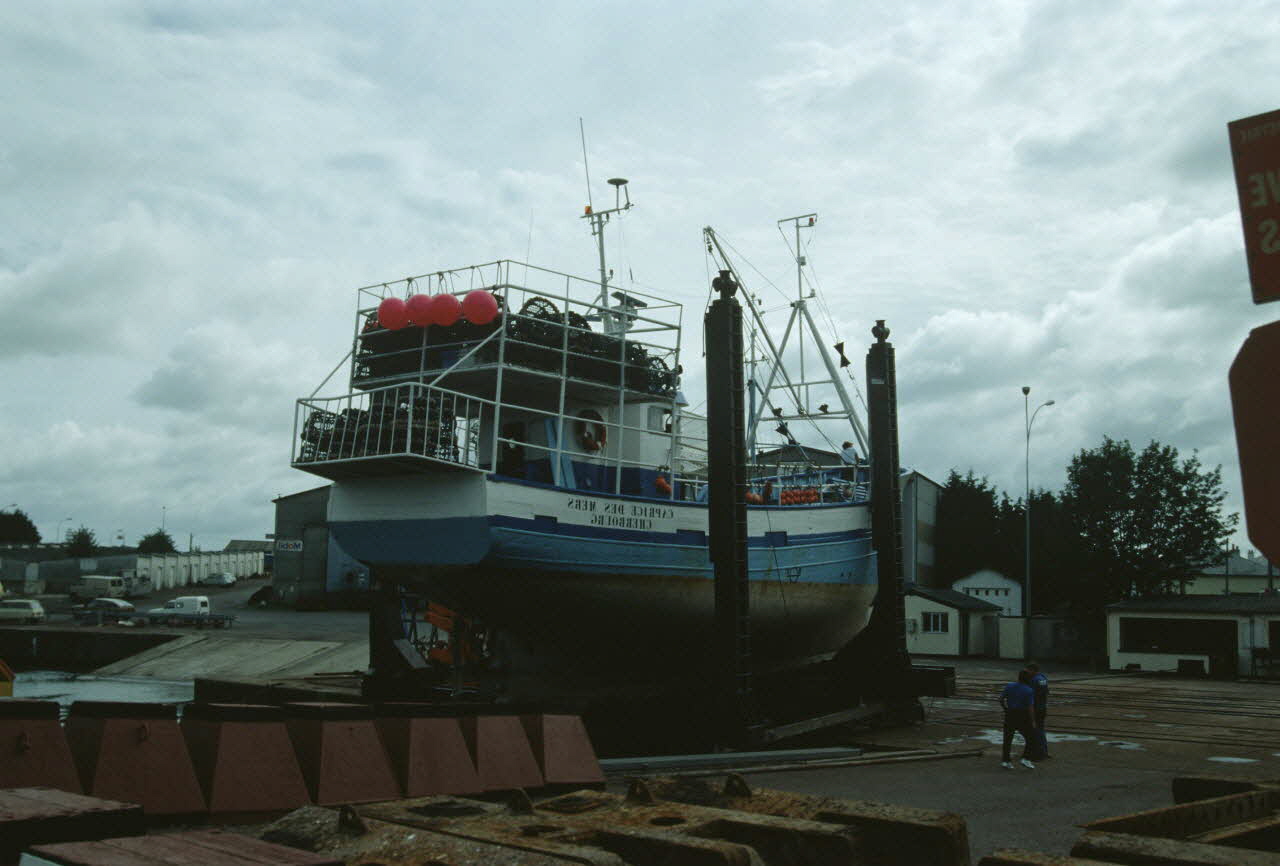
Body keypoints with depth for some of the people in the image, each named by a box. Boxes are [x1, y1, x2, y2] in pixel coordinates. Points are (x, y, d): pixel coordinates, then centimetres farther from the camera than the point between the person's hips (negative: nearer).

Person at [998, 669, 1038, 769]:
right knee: (1031, 738, 9)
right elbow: (1030, 708, -15)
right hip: (1022, 717, -4)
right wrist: (1033, 722, -8)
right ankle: (1025, 758, -2)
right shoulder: (1029, 691, -11)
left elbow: (1001, 699, 5)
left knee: (1007, 738, 11)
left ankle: (1005, 760, 10)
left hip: (1009, 715, 4)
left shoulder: (1009, 686, 1)